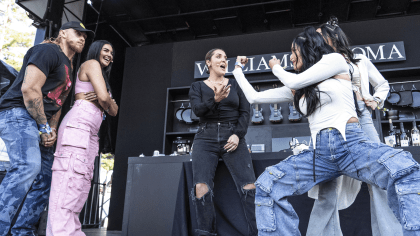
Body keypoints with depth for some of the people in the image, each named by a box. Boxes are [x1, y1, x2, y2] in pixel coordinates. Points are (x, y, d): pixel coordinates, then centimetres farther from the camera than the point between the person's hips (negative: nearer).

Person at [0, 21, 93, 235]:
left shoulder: (68, 69, 25)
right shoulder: (48, 51, -5)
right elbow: (29, 89, -17)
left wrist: (51, 130, 7)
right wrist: (44, 127, -13)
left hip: (40, 125, 10)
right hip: (18, 114, -10)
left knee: (44, 181, 7)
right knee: (28, 166, -30)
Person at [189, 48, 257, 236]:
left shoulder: (235, 85, 15)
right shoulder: (197, 87, 12)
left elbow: (245, 112, 7)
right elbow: (198, 110, -6)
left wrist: (238, 134, -9)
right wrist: (215, 99, -25)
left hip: (233, 138, 1)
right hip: (206, 139, 0)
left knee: (249, 187, -15)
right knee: (201, 189, -15)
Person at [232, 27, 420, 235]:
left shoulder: (335, 60, 8)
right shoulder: (295, 90, 20)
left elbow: (295, 81, -3)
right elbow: (255, 97, 22)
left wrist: (276, 68, 18)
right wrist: (237, 69, 34)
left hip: (351, 143, -4)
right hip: (319, 153, 4)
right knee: (266, 185, -15)